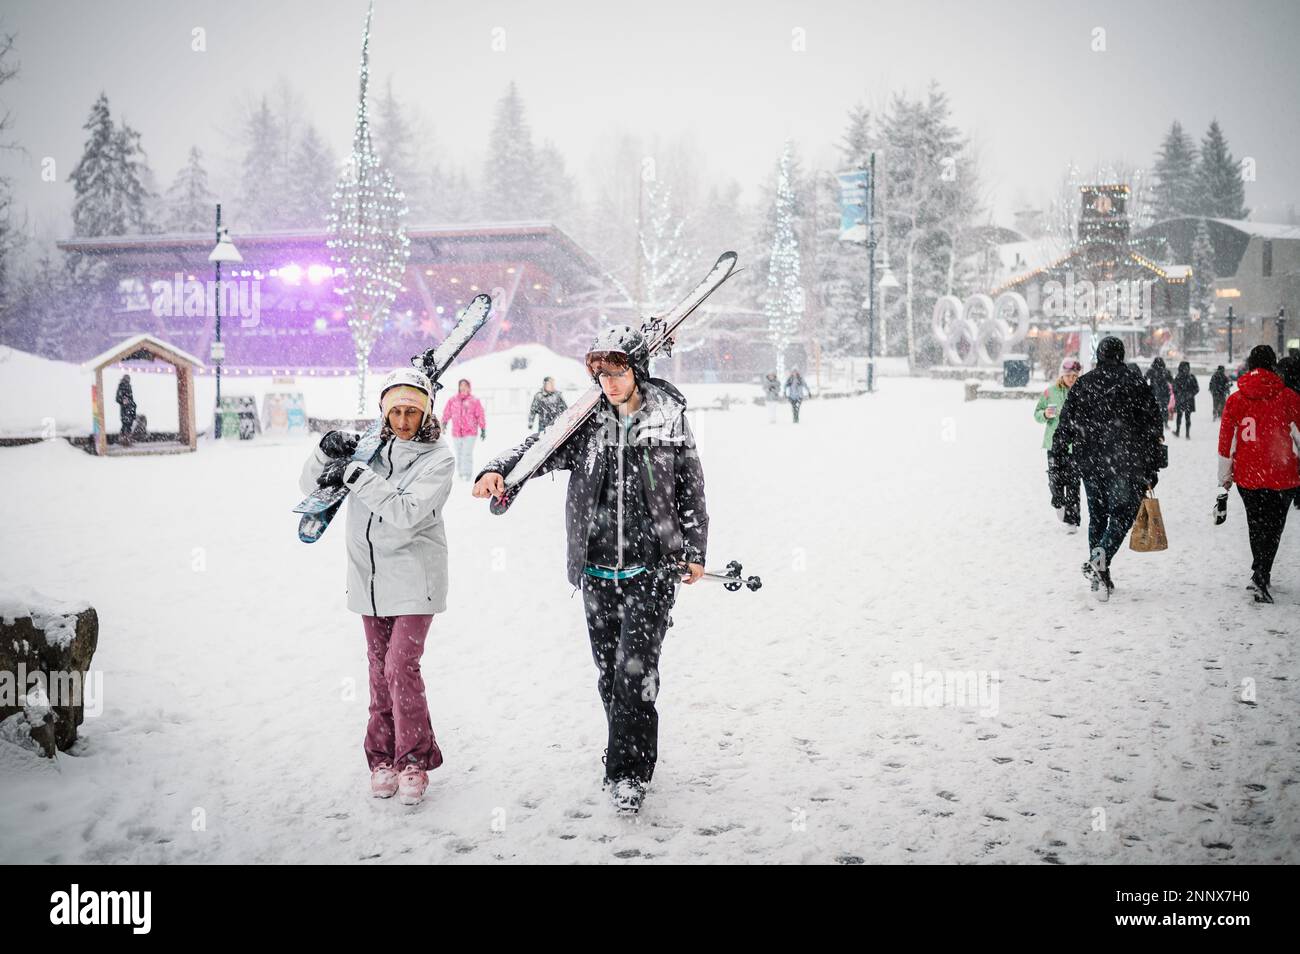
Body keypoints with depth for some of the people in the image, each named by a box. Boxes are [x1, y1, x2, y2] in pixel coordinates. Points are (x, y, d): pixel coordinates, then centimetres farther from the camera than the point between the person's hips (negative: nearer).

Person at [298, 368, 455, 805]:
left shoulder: (438, 457, -8)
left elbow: (407, 514, -22)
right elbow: (311, 486, 7)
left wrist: (357, 476, -25)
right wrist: (326, 453, -13)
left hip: (413, 578, -4)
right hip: (369, 576, 4)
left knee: (401, 666, -11)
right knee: (380, 669, 10)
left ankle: (414, 761, 2)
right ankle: (383, 757, 20)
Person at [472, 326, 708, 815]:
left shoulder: (669, 421, -1)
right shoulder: (587, 422, 3)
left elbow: (691, 490, 7)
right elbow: (542, 446, -8)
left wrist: (694, 551, 7)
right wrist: (498, 469, -28)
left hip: (651, 567, -3)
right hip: (597, 570, 3)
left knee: (636, 668, -11)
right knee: (608, 670, 11)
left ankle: (628, 773, -3)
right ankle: (626, 753, 29)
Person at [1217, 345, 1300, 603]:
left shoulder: (1235, 399, 0)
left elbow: (1225, 439, 3)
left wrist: (1225, 475, 13)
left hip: (1247, 475, 2)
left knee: (1256, 525, 19)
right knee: (1273, 527, 5)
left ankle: (1260, 574, 32)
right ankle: (1261, 577, -11)